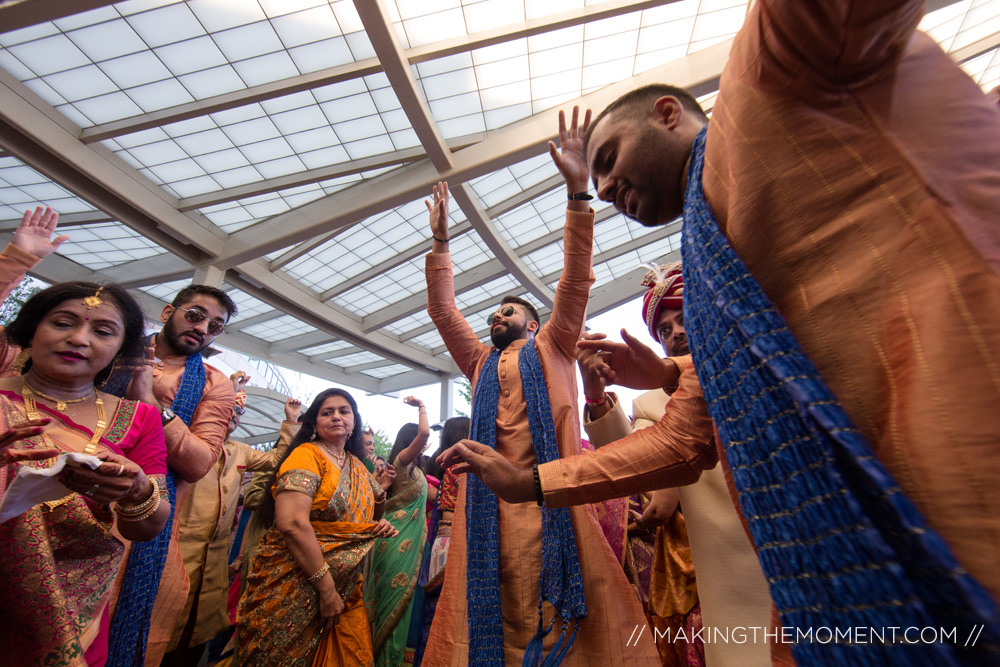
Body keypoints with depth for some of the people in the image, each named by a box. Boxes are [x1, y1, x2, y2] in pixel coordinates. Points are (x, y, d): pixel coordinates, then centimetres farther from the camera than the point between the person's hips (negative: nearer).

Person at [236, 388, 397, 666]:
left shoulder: (358, 466, 9)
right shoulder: (306, 454, -13)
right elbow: (292, 522, -24)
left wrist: (379, 525, -1)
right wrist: (326, 587, -21)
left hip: (346, 588, 7)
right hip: (296, 587, -7)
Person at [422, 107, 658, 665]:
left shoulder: (553, 348, 13)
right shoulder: (481, 362, 23)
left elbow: (576, 281, 1)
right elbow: (443, 310, 22)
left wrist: (578, 193, -5)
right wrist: (441, 242, 21)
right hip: (489, 495, 5)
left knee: (555, 608, -4)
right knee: (490, 610, 5)